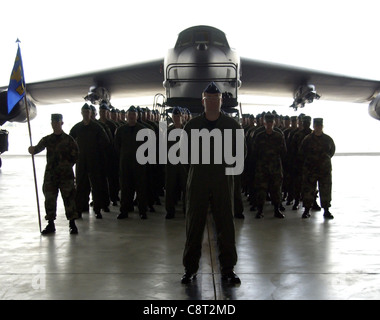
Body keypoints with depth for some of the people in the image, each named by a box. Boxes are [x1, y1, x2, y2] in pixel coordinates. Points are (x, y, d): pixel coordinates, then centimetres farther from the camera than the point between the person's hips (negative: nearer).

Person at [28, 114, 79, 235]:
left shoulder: (69, 139, 1)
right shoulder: (47, 139, 10)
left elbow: (75, 155, 2)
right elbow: (38, 148, -2)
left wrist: (67, 166, -4)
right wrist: (32, 149, -23)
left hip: (66, 175, -3)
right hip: (50, 174, 3)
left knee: (69, 198, -2)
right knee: (49, 199, 5)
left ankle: (72, 224, 6)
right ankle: (51, 224, 15)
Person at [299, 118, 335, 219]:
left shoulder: (328, 139, 4)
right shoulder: (307, 139, -1)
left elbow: (332, 150, 19)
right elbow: (301, 153, 7)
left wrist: (326, 159, 12)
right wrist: (307, 162, 6)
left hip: (325, 169, 1)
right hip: (310, 169, -1)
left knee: (325, 190, 4)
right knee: (308, 189, 0)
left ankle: (326, 210, 13)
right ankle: (307, 210, 9)